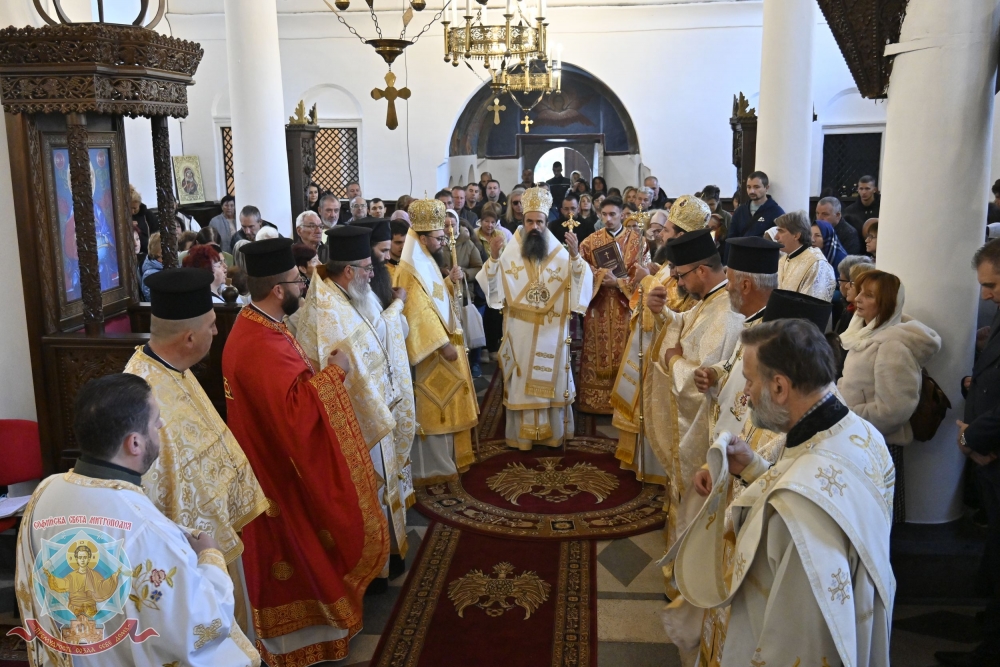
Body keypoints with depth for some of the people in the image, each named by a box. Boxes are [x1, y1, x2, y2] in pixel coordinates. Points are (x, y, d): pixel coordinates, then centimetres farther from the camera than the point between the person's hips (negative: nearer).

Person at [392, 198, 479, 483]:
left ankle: (447, 458, 29)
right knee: (432, 408, -2)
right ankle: (433, 467, 9)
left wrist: (450, 281, 8)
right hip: (430, 349, -10)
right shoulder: (410, 270, -19)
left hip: (442, 343, 10)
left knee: (445, 404, 17)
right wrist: (443, 344, -26)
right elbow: (420, 310, -25)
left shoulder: (426, 264, 13)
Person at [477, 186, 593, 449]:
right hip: (520, 332, -1)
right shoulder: (510, 252, -1)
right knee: (522, 381, 5)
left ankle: (553, 432, 22)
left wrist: (575, 256, -24)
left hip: (552, 332, 1)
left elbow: (581, 285, -10)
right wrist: (493, 259, -23)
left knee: (552, 379, 9)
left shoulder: (560, 253, 1)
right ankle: (523, 433, 16)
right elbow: (493, 287, -8)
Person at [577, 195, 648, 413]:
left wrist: (617, 282, -17)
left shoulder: (637, 240, 1)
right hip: (598, 307, 1)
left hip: (624, 307, -1)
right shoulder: (591, 241, 4)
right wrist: (600, 277, -19)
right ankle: (595, 399, 13)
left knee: (623, 355, 3)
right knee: (597, 355, 4)